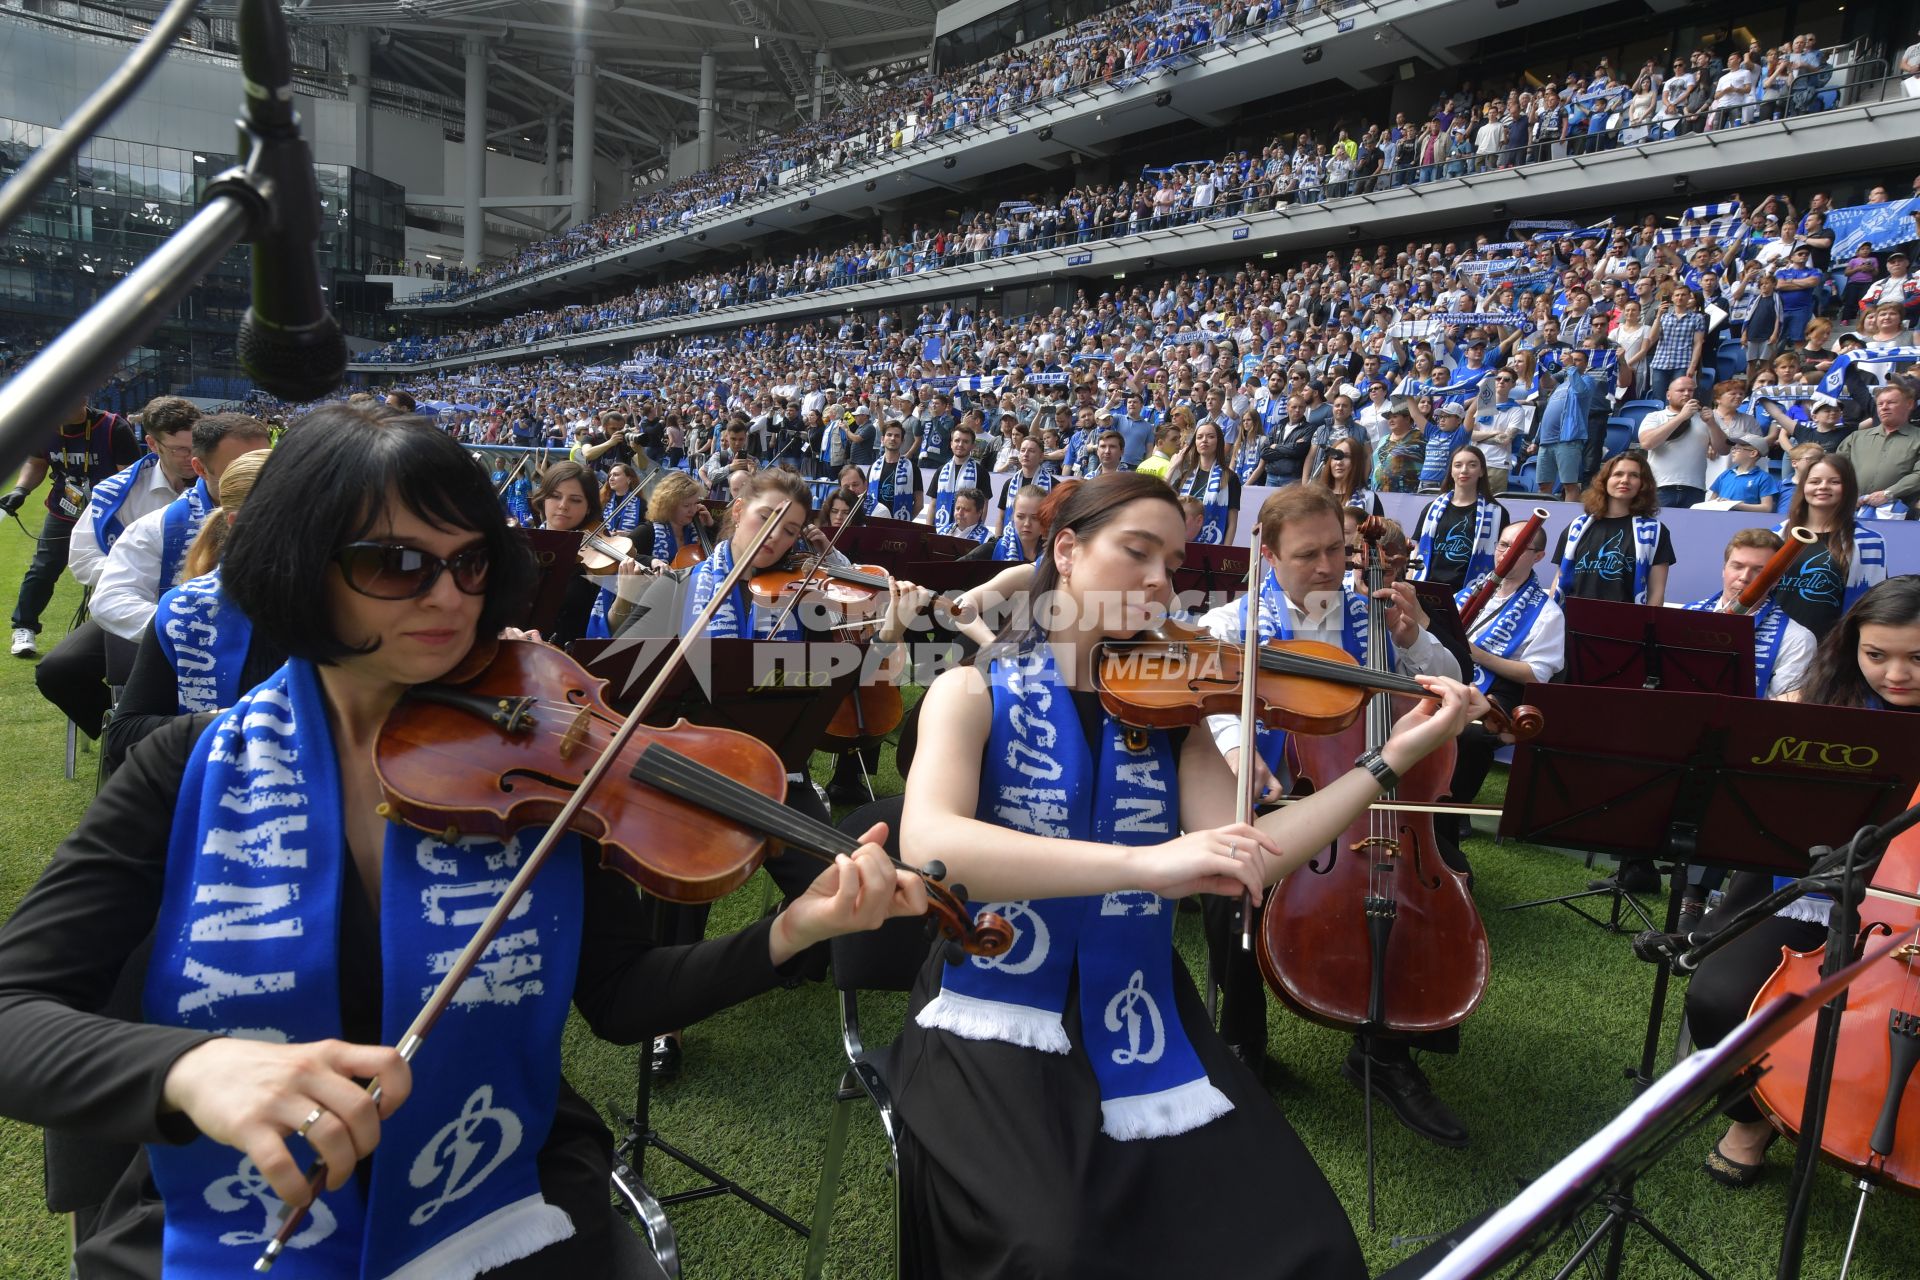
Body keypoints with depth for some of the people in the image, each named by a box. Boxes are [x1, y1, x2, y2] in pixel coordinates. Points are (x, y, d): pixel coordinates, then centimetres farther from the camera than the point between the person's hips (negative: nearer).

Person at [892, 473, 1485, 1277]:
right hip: (995, 1025, -3)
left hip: (1137, 1028, 4)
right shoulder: (975, 693, -6)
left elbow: (1245, 860, -6)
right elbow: (926, 844, -26)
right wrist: (1144, 862, -37)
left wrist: (1394, 758, -12)